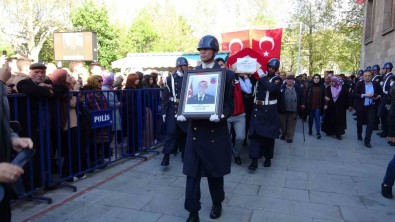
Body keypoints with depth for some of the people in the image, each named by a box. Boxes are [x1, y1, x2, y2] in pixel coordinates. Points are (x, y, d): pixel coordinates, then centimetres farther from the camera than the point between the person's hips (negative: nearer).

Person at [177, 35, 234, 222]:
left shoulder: (227, 74, 0)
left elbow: (229, 103, -4)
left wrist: (221, 114, -24)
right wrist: (182, 114, -10)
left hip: (216, 130, -2)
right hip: (195, 129, 2)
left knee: (215, 170, 14)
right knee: (192, 172, 2)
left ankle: (217, 203, 37)